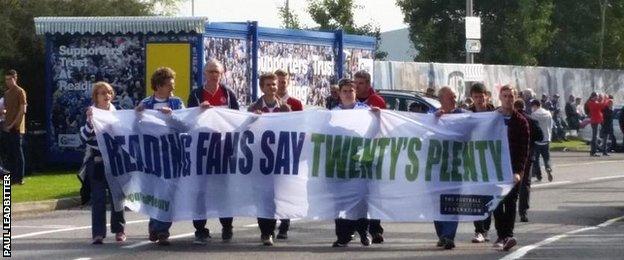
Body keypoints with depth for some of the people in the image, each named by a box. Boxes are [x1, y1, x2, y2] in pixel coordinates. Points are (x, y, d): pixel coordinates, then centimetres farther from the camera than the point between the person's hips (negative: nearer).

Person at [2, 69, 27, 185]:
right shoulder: (7, 93, 17)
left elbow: (22, 110, -11)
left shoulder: (20, 92, -6)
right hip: (7, 128, 8)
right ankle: (13, 177, 11)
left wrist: (12, 125, -14)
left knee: (18, 152, -6)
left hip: (16, 128, -8)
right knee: (9, 153, 7)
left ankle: (20, 178, -4)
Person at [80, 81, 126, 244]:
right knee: (98, 197, -6)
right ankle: (98, 233, -6)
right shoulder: (92, 114, -2)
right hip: (96, 160, -3)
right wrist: (90, 121, -25)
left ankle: (119, 229, 18)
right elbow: (84, 137, -13)